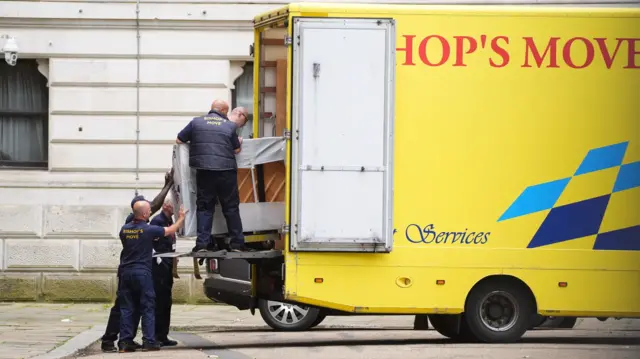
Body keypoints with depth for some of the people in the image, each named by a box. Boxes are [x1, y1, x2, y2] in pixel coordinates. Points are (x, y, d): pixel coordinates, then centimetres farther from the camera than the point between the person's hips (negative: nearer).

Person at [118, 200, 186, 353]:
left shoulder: (124, 229, 4)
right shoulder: (149, 230, -10)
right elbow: (171, 230, 2)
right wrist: (181, 218, 20)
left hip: (126, 272, 5)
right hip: (142, 272, -5)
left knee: (127, 308, 7)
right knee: (148, 307, 2)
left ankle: (125, 342, 3)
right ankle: (149, 341, -3)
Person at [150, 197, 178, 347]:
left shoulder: (169, 221, 16)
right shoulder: (157, 221, -12)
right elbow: (150, 243, -18)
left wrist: (172, 260, 13)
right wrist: (159, 261, -18)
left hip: (167, 266, 9)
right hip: (159, 267, -9)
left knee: (166, 302, 11)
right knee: (159, 302, -8)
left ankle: (163, 336, 16)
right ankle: (157, 336, -7)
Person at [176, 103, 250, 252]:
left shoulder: (197, 122, 7)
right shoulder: (231, 126, 2)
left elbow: (179, 140, 10)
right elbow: (236, 149, 9)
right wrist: (240, 142, 30)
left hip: (204, 171, 1)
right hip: (226, 171, -1)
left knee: (204, 207, 8)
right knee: (231, 208, 9)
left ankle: (202, 243, 0)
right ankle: (237, 243, 10)